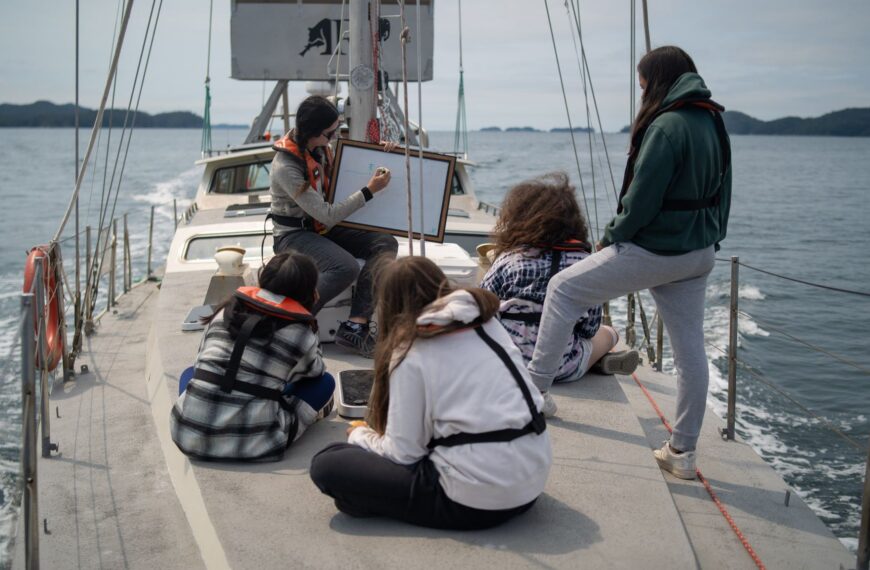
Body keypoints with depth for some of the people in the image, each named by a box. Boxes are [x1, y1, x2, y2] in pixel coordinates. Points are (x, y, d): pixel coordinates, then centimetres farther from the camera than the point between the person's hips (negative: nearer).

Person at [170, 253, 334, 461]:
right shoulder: (300, 333, -1)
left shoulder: (227, 311, 11)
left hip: (189, 435, 4)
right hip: (252, 444, -4)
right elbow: (313, 372, 20)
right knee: (325, 382, 13)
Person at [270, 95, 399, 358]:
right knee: (346, 268, -35)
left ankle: (355, 326, -23)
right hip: (293, 235, -8)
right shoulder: (285, 167, -23)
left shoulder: (320, 148, 1)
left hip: (323, 228, 8)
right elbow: (327, 215, -24)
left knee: (386, 243, -14)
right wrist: (369, 191, -21)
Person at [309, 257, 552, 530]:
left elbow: (403, 454, -8)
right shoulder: (487, 322, 11)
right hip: (533, 482, 8)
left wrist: (360, 435, 14)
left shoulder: (411, 353, -8)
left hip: (478, 499, -7)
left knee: (327, 464, -3)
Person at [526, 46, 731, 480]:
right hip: (698, 255, 9)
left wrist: (612, 237, -5)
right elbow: (721, 194, 17)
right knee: (690, 350, 10)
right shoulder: (713, 123, 11)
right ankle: (683, 452, 18)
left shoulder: (667, 126, -17)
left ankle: (536, 385, 13)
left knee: (563, 289, 5)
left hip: (655, 250, -9)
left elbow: (642, 198, -19)